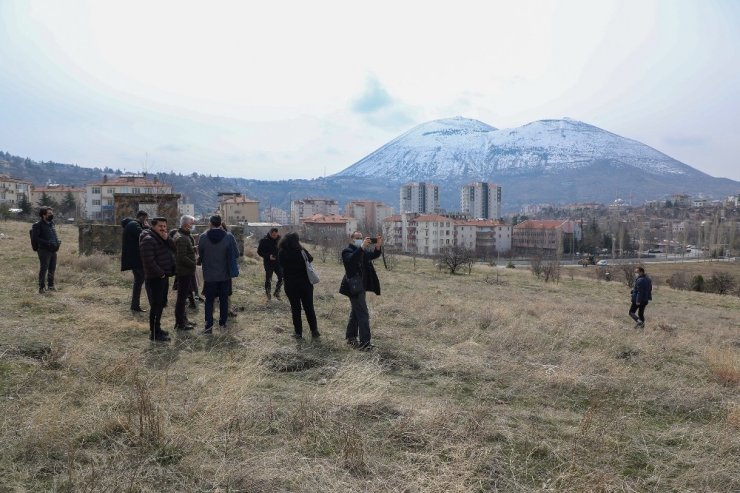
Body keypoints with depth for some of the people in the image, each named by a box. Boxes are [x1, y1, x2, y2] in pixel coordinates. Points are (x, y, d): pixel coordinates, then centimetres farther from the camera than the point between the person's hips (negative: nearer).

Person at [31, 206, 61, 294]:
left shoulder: (52, 223, 12)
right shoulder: (38, 225, -10)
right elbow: (35, 238, -15)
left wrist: (58, 241, 4)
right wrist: (47, 243, -23)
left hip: (53, 250, 7)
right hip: (44, 250, -7)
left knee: (52, 269, 14)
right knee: (43, 269, -3)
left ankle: (51, 285, 27)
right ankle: (42, 287, 5)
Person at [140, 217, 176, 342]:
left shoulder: (163, 238, 14)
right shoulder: (148, 240, -16)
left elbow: (174, 249, 5)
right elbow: (149, 261, -23)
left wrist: (167, 239, -10)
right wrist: (161, 273, -17)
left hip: (163, 277, 10)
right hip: (155, 278, -10)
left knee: (161, 303, 17)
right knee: (156, 305, -5)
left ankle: (157, 328, 29)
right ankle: (154, 333, 1)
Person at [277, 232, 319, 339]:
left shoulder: (282, 253, -9)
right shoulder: (301, 251, -14)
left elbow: (281, 266, 4)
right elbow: (310, 259, 3)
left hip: (290, 285, 1)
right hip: (305, 283, 0)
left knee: (295, 308, 10)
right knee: (309, 307, 11)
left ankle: (298, 332, 12)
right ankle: (314, 330, 14)